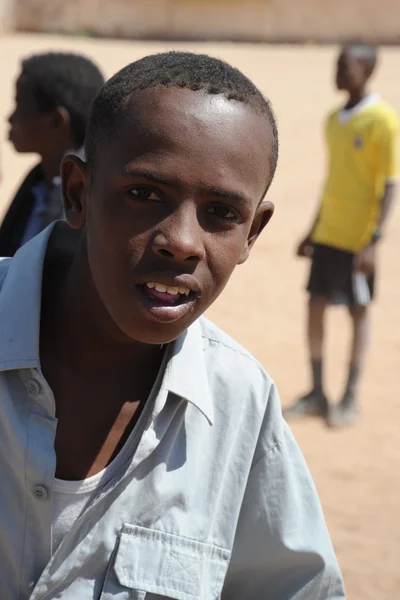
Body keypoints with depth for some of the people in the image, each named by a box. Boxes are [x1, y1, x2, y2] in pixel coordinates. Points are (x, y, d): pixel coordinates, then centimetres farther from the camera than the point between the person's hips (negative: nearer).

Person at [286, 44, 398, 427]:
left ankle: (350, 399, 12)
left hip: (359, 238, -7)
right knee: (315, 307, 7)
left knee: (359, 311, 2)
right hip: (327, 234, 7)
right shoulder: (334, 119, 11)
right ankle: (317, 394, 18)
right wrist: (313, 230, 18)